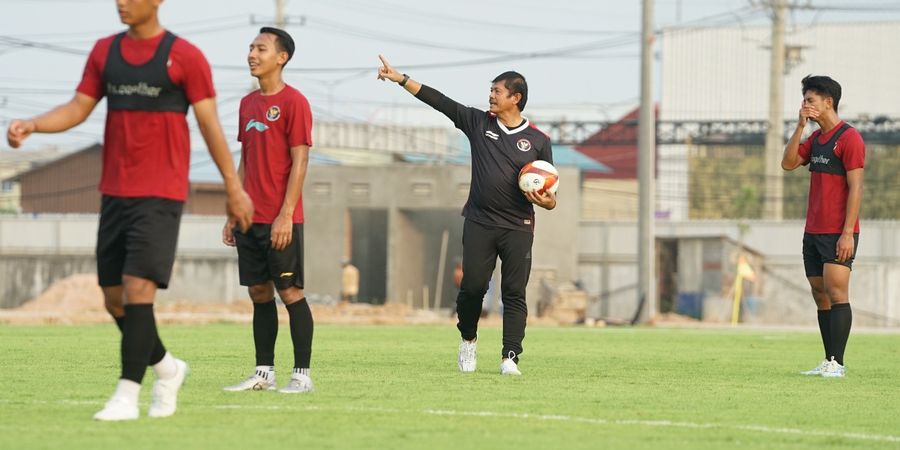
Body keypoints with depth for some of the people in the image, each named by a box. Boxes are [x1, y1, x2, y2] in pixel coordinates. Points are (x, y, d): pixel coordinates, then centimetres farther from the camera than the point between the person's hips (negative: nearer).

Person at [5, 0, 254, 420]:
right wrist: (30, 125, -11)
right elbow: (78, 108, 7)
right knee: (114, 297, 7)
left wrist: (234, 187, -1)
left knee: (138, 288, -15)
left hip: (160, 195, -6)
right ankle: (167, 369, 28)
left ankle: (127, 396, -13)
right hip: (115, 192, 6)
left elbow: (210, 124, -2)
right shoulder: (104, 51, 10)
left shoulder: (184, 56, -5)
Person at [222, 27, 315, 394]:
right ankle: (264, 373, 13)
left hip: (280, 221, -7)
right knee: (259, 293, 8)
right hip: (250, 219, 7)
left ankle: (302, 374, -2)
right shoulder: (248, 103, 15)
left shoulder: (293, 102, -8)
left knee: (290, 291, -5)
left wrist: (285, 215, -17)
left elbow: (300, 162, -11)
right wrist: (233, 215, 16)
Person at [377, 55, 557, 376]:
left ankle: (510, 358, -5)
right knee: (472, 286, -3)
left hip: (518, 228, -1)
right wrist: (400, 79, 1)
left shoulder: (538, 141, 5)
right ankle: (468, 340, 23)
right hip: (479, 224, 1)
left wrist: (547, 201, -16)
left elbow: (550, 194, 7)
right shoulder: (478, 123, 8)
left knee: (514, 293, -5)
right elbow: (437, 100, 5)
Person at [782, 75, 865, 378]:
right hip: (813, 231, 9)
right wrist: (800, 126, 1)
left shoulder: (849, 138, -9)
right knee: (820, 296, 7)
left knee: (836, 293, -12)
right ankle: (829, 362, 10)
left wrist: (847, 233, -19)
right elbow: (788, 163, 8)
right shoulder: (816, 138, 17)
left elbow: (856, 188, -14)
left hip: (837, 233, -9)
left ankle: (837, 364, -14)